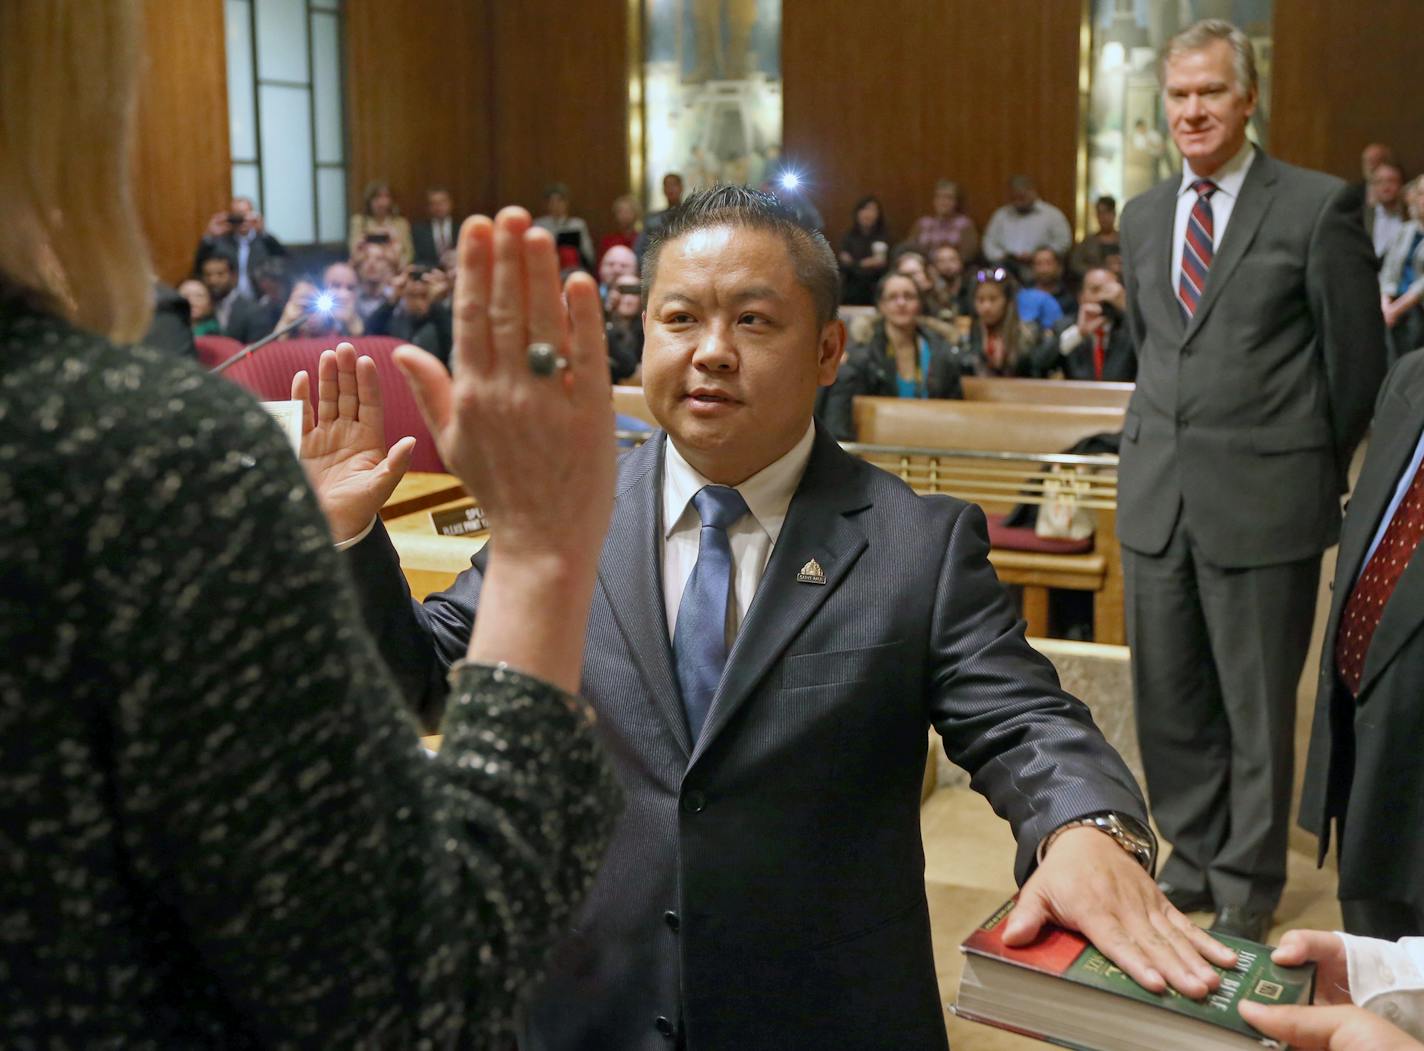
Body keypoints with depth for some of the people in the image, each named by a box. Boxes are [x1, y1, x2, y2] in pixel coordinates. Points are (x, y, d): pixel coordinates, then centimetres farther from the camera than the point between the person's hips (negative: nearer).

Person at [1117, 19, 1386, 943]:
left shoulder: (1318, 207, -6)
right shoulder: (1143, 217, 11)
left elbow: (1358, 358, 0)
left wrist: (1323, 472, 7)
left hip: (1265, 498, -5)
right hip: (1157, 494, 5)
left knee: (1257, 704, 6)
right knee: (1169, 697, 12)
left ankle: (1249, 883, 23)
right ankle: (1195, 856, 31)